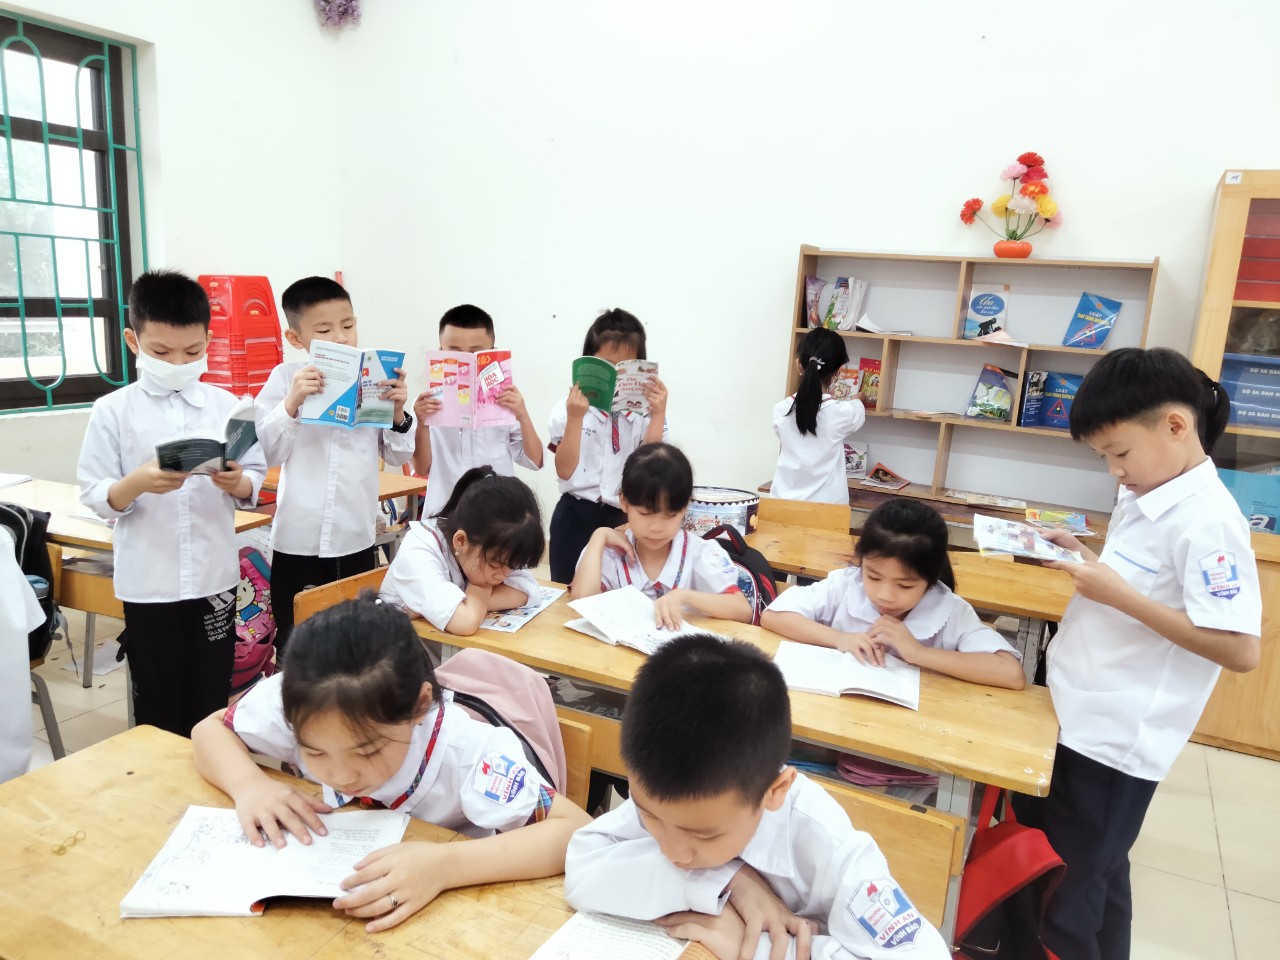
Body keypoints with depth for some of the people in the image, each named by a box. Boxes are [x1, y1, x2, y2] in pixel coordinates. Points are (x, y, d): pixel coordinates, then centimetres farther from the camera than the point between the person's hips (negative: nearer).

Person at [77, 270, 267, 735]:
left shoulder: (226, 406, 1)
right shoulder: (112, 411, -4)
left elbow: (257, 480, 3)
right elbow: (95, 497, -5)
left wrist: (238, 483, -19)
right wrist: (138, 483, -25)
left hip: (214, 578, 1)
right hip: (148, 584, -1)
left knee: (212, 702, 13)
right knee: (158, 707, 11)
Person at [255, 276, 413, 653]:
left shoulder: (375, 379, 0)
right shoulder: (285, 378, -3)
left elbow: (399, 457, 5)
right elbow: (264, 453, -8)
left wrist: (398, 413, -12)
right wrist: (291, 404, -20)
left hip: (357, 540, 1)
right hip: (297, 542, -1)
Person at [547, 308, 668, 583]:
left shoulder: (645, 411, 0)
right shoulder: (570, 408, -4)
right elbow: (565, 471, -9)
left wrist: (659, 415, -15)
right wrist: (575, 419, -17)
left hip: (627, 518, 1)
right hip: (577, 517, -1)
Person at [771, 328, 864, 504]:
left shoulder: (781, 410, -6)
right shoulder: (845, 412, -11)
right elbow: (857, 412, 14)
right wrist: (858, 399, 39)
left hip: (783, 502, 3)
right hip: (826, 505, -2)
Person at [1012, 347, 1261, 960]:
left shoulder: (1207, 522, -23)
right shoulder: (1147, 497, 5)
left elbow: (1241, 650, -25)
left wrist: (1117, 595, -27)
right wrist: (1080, 555, 2)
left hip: (1115, 737, -9)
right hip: (1082, 714, 9)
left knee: (1075, 892, 9)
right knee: (1042, 849, 25)